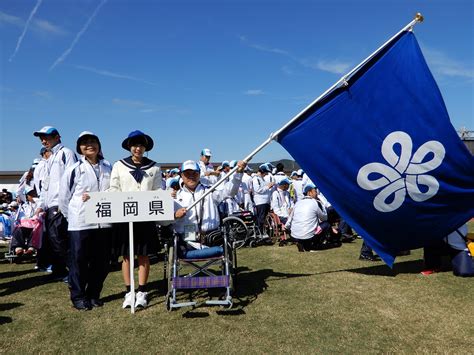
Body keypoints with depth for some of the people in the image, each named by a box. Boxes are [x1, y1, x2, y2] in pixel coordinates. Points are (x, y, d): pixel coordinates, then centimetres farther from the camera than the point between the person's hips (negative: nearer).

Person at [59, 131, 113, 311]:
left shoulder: (109, 167, 6)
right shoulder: (74, 169, -2)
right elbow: (64, 197, 3)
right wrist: (73, 215, 3)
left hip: (104, 222, 3)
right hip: (80, 223, -3)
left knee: (102, 261, 10)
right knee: (79, 261, 6)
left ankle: (93, 294, 27)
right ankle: (78, 296, 22)